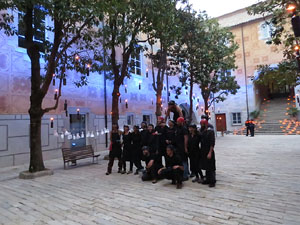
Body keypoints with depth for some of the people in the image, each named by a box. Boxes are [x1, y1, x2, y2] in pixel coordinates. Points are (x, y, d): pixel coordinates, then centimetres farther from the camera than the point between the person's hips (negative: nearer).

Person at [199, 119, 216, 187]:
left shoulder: (210, 132, -12)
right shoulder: (201, 132, 8)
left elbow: (212, 143, -17)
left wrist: (210, 153, -21)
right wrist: (201, 151, 8)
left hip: (209, 152, -7)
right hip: (203, 152, 7)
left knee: (211, 168, 0)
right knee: (206, 167, 14)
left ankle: (212, 181, 8)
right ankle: (208, 180, 25)